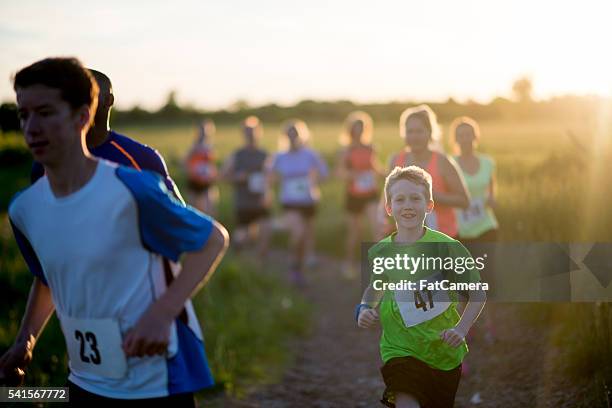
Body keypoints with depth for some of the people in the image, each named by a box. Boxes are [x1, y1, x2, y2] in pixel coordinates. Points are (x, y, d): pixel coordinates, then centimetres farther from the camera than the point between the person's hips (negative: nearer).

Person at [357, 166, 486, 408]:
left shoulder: (447, 247, -10)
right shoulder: (379, 252, -2)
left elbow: (478, 293, -4)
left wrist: (461, 329, -18)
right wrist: (365, 310, -1)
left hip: (444, 351, 0)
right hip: (399, 349, 0)